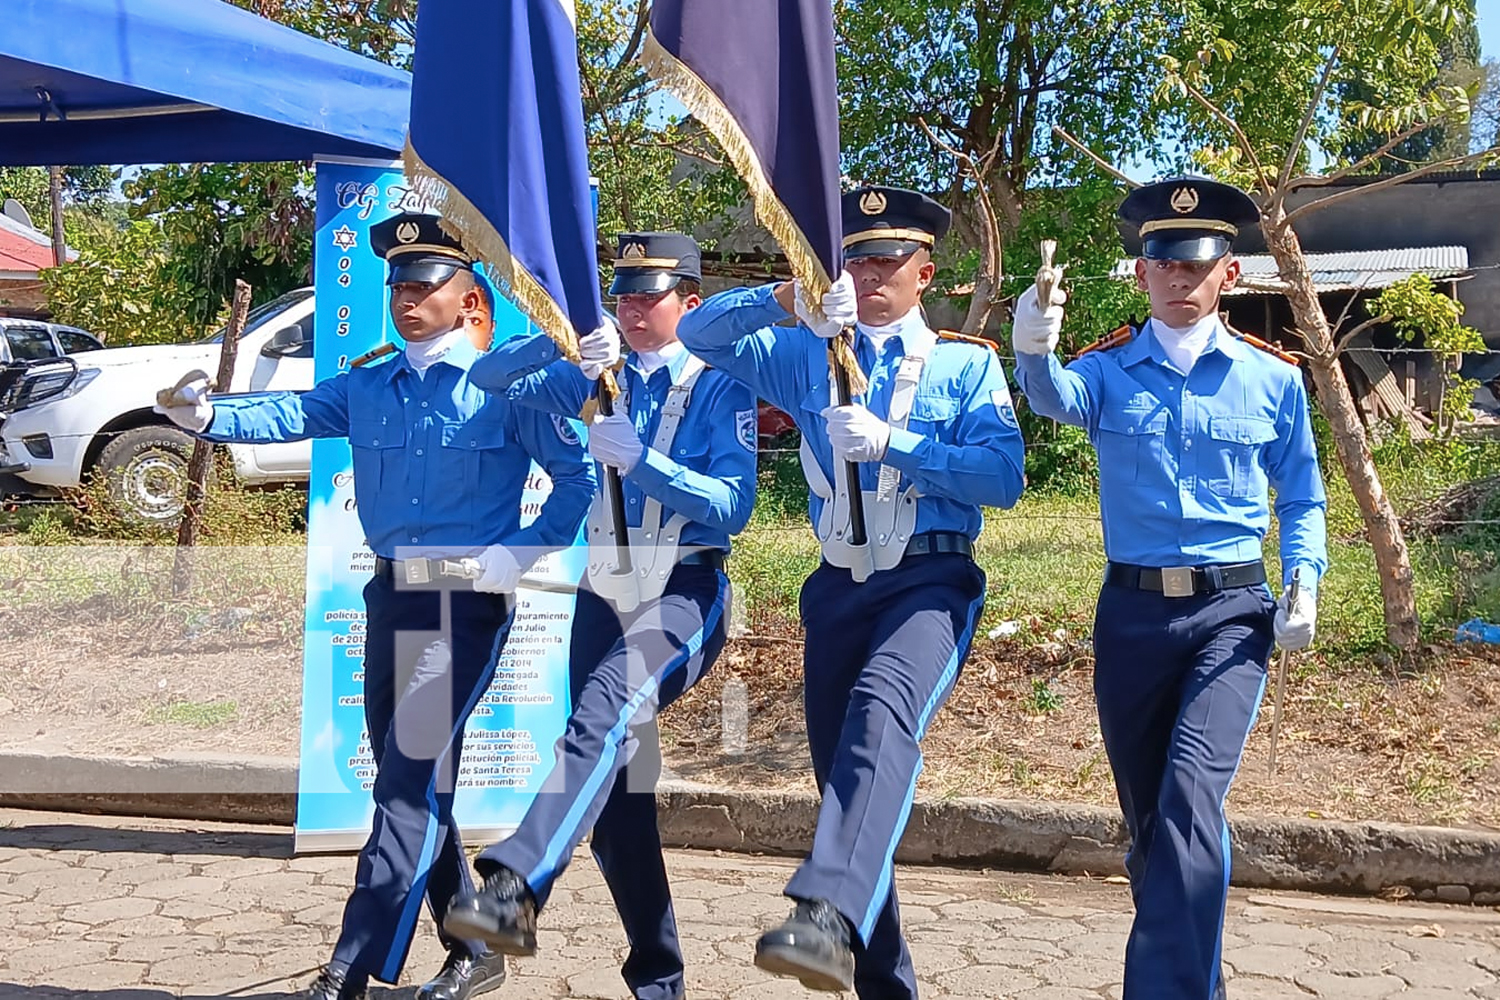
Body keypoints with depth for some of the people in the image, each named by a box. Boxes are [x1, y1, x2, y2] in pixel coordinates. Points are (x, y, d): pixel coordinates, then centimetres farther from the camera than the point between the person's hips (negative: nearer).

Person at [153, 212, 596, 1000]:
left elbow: (577, 474, -4)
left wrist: (521, 554, -13)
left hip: (469, 601, -6)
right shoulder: (368, 387, 11)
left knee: (409, 778, -11)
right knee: (409, 780, 12)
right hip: (392, 594, 7)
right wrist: (210, 416, -22)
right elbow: (292, 415, -4)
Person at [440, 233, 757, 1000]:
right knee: (616, 785, 6)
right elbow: (487, 381, 4)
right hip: (603, 592, 5)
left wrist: (639, 459, -23)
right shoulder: (597, 378, 11)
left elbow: (734, 503, -12)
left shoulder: (720, 386, -1)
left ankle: (515, 887, -48)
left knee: (605, 709, -35)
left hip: (685, 594, -5)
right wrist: (562, 346, -13)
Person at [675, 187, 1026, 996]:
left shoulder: (967, 365, 9)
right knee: (840, 768, 7)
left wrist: (890, 444, -16)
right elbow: (700, 333, 4)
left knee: (882, 714, -34)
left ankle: (827, 917, -50)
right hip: (838, 585, 4)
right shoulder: (807, 356, 16)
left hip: (931, 579, -4)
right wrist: (786, 301, -13)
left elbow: (1003, 477, -5)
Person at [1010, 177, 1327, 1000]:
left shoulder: (1272, 380, 3)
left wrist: (1304, 580, -7)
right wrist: (1034, 352, -45)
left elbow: (1302, 502, 11)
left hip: (1232, 611, -1)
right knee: (1146, 813, 14)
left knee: (1190, 795, -21)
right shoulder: (1109, 370, 1)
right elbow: (1058, 400, -23)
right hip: (1132, 611, 2)